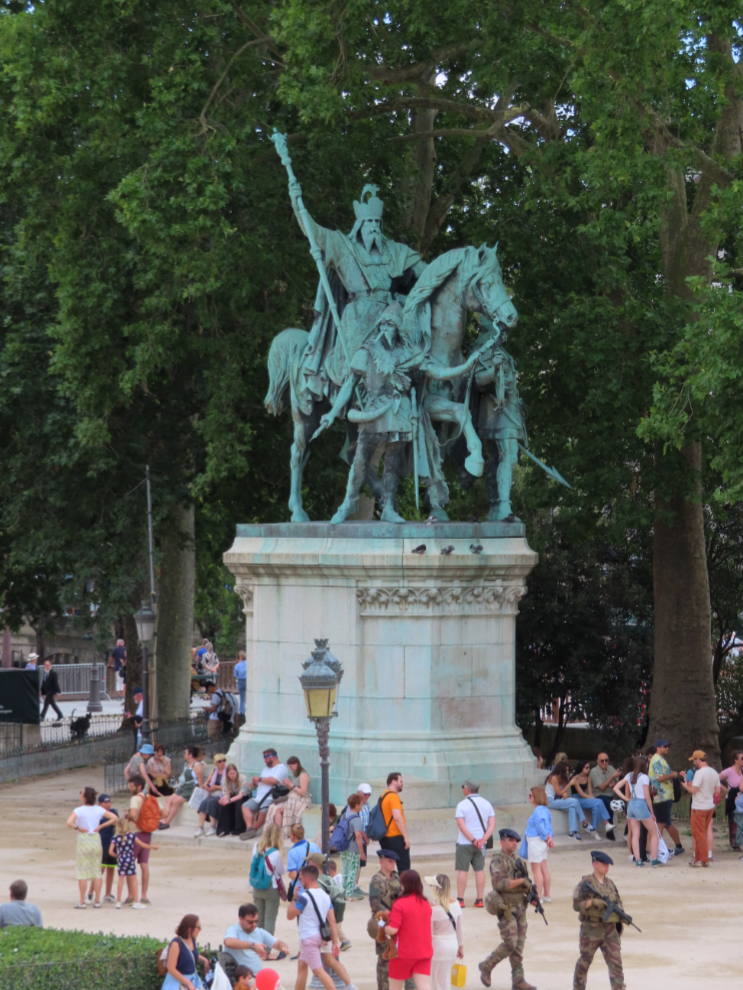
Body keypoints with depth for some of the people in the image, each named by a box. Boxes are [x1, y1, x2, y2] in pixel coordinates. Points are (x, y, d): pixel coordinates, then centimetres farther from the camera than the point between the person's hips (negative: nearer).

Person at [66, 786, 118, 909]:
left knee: (82, 873, 2)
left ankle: (82, 902, 2)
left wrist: (77, 828, -10)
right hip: (96, 840, 4)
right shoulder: (99, 810, 1)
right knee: (97, 872, 9)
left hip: (83, 840, -4)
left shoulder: (79, 811, -13)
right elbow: (115, 818, 1)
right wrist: (100, 826, 1)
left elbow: (69, 823, -28)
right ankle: (97, 901, 10)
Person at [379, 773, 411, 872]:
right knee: (404, 868, -8)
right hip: (396, 837, -9)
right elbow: (397, 817, -22)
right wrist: (405, 837, -20)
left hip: (385, 837, 9)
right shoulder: (393, 796, -13)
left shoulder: (384, 796, 15)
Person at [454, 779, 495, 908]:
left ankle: (460, 900, 2)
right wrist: (483, 839, -12)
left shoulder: (462, 805, -9)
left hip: (464, 843, -4)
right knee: (480, 870, 8)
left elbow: (461, 826, -17)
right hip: (481, 844, 4)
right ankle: (479, 899, 6)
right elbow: (492, 825, -2)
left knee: (462, 871, 1)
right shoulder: (487, 804, 6)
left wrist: (473, 840, -17)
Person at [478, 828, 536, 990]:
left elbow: (525, 885, 22)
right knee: (510, 944, -11)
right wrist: (521, 881, -21)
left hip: (520, 907, 7)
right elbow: (499, 883, -24)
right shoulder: (498, 861, -10)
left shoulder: (518, 861, 14)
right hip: (506, 908, -7)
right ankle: (487, 967, 9)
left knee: (519, 945, 6)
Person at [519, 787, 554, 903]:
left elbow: (541, 827, -21)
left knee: (536, 870, -4)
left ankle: (538, 897, -1)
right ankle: (546, 896, 19)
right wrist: (550, 838, 2)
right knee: (544, 869, 13)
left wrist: (547, 839, -9)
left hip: (535, 842, -10)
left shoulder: (537, 811, -20)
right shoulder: (545, 809, 9)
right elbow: (548, 825, 10)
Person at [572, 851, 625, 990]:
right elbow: (576, 905, -12)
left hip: (610, 928, 4)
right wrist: (593, 902, -24)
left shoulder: (609, 883, 10)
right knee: (585, 961, 9)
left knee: (615, 961, -2)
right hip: (591, 930, -4)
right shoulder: (586, 883, -7)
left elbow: (618, 901, 19)